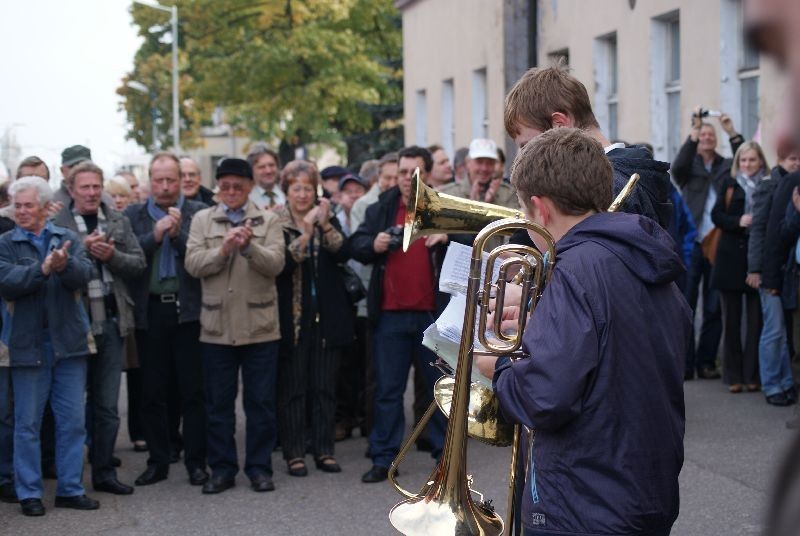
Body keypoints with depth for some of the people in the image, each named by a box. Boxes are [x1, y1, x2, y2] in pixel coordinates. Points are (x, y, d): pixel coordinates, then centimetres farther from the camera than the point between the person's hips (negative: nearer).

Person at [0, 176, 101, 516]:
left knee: (73, 421, 7)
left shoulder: (68, 239, 5)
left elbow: (84, 274, -9)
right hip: (28, 345, -2)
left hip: (69, 343, 2)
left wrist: (64, 265, -30)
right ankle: (29, 492, 14)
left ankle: (71, 488, 17)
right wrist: (43, 269, -28)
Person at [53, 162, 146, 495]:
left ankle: (104, 471, 16)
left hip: (110, 320, 3)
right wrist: (82, 249, -19)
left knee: (107, 405, 8)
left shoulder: (117, 222, 10)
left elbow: (138, 263, 6)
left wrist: (111, 255, -11)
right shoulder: (57, 224, -2)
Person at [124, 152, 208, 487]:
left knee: (193, 391, 1)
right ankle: (158, 461, 16)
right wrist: (154, 236, -14)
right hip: (150, 312, 2)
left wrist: (178, 234, -17)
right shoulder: (133, 216, 8)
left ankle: (196, 462, 8)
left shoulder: (198, 214, 3)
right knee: (152, 393, 7)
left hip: (188, 310, -2)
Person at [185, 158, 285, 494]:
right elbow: (193, 264, -4)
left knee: (261, 401, 4)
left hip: (259, 326, -1)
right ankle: (222, 469, 15)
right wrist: (223, 249, -18)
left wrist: (249, 245, -23)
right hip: (217, 326, 1)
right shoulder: (203, 220, 8)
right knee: (218, 403, 7)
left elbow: (275, 264, -7)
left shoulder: (267, 221, 6)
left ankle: (259, 467, 13)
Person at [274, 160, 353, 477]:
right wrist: (304, 234, -24)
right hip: (291, 316, -3)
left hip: (326, 316, 3)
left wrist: (326, 225, -18)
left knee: (324, 387, 6)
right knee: (292, 388, 0)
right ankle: (294, 453, 6)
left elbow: (343, 253, -6)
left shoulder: (327, 218, 9)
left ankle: (323, 450, 13)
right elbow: (280, 264, -16)